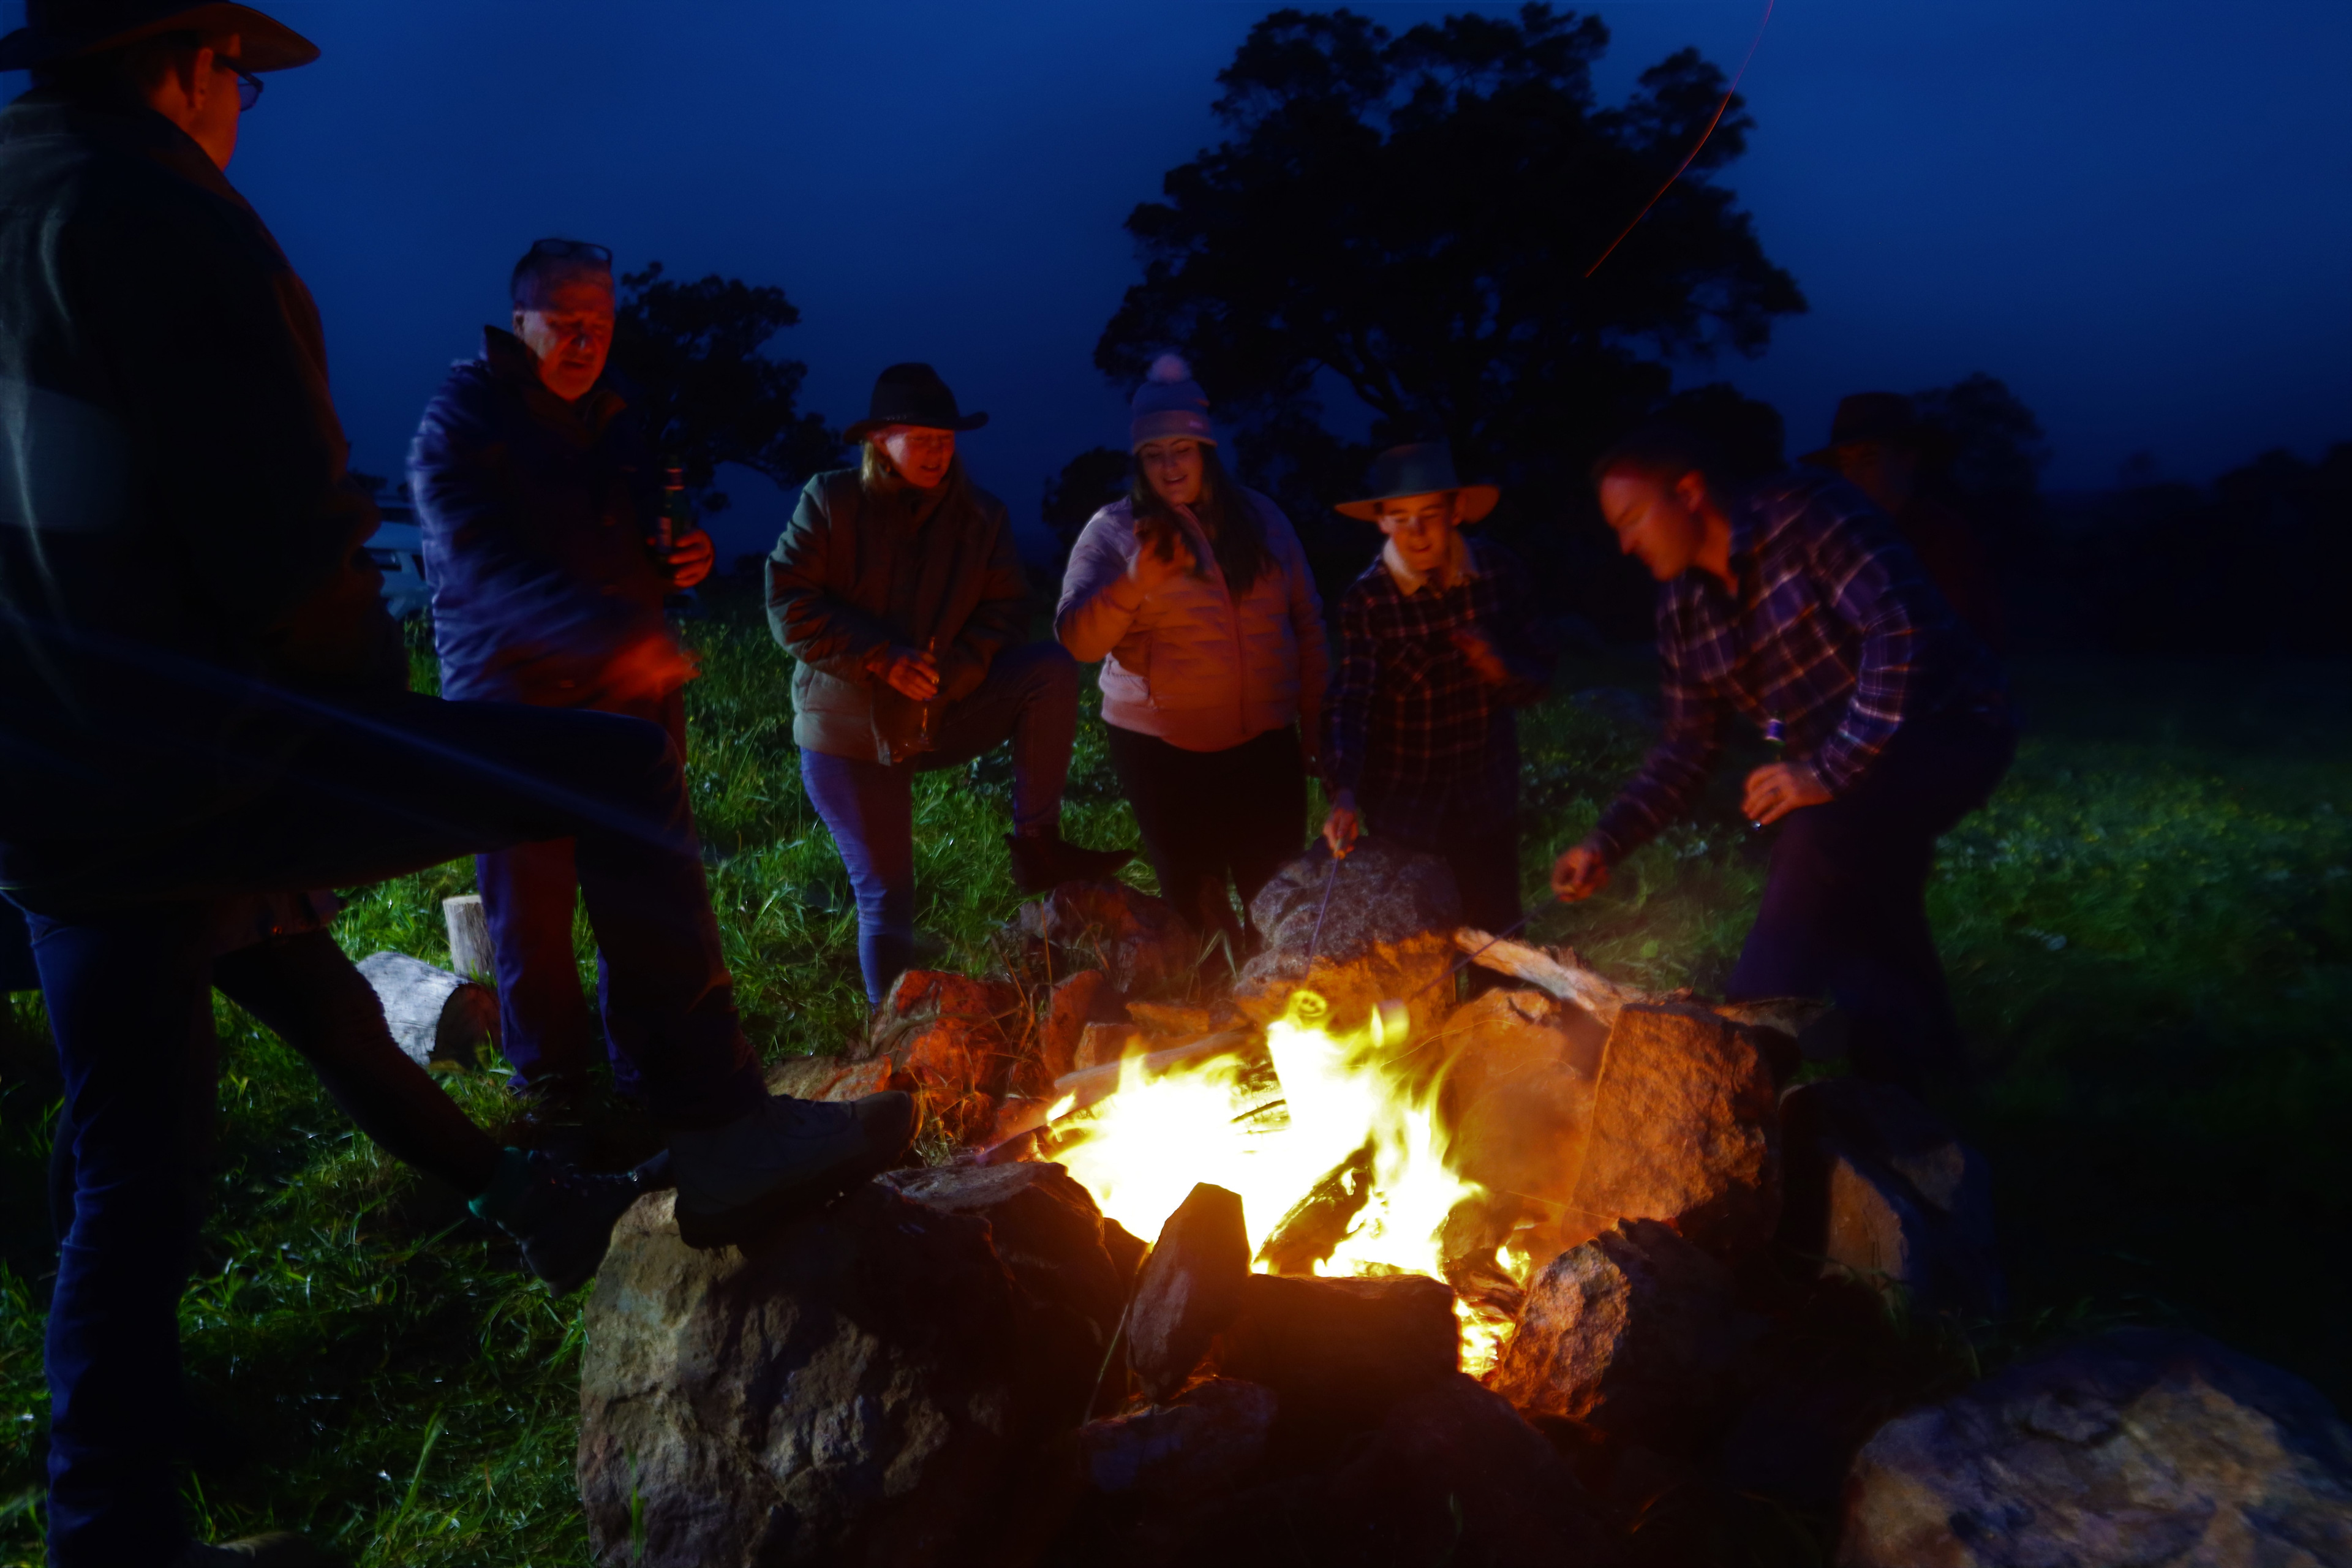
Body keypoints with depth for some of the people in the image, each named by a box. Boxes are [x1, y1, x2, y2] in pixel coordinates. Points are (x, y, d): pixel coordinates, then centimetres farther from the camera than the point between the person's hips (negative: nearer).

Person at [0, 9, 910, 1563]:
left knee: (131, 1178, 18)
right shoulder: (158, 208, -9)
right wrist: (371, 700, 3)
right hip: (201, 762, -9)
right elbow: (285, 548, -17)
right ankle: (723, 1132, 2)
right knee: (619, 772, -2)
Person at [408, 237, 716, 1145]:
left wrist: (680, 561, -1)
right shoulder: (460, 422, -7)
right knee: (531, 916, 4)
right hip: (514, 703, -5)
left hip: (627, 696, 5)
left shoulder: (616, 422, 12)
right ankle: (553, 1097, 21)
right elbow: (485, 568, -22)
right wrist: (614, 636, -36)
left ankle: (645, 1067, 29)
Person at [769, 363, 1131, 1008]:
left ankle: (1036, 845, -17)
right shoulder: (829, 501, -5)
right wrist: (882, 659, -23)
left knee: (1052, 668, -23)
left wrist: (954, 671, -21)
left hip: (945, 713, 2)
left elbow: (1005, 608, -2)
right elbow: (789, 606, -13)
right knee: (885, 894, -1)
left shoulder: (980, 514, 3)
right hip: (849, 730, -2)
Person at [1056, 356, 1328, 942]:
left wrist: (1317, 724, 9)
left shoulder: (1260, 518, 5)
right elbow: (1078, 640, -11)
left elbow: (1307, 625, 11)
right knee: (1198, 904, 9)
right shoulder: (1112, 531, -2)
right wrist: (1139, 578, -25)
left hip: (1264, 741, 2)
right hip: (1164, 749, -2)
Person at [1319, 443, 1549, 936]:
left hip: (1488, 800, 2)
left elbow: (1537, 679, -1)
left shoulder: (1500, 573, -8)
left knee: (1497, 936, 17)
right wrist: (1345, 794, -40)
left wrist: (1502, 669, -25)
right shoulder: (1367, 599, -16)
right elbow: (1348, 703, -24)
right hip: (1403, 808, -2)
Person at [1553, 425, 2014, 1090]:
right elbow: (1688, 749, 7)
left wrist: (1829, 770, -29)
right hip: (1844, 770, 8)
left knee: (1820, 837, -31)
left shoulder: (1806, 513, -19)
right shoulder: (1682, 606, 2)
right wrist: (1608, 842, -4)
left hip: (1948, 728, -8)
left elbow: (1903, 629, -28)